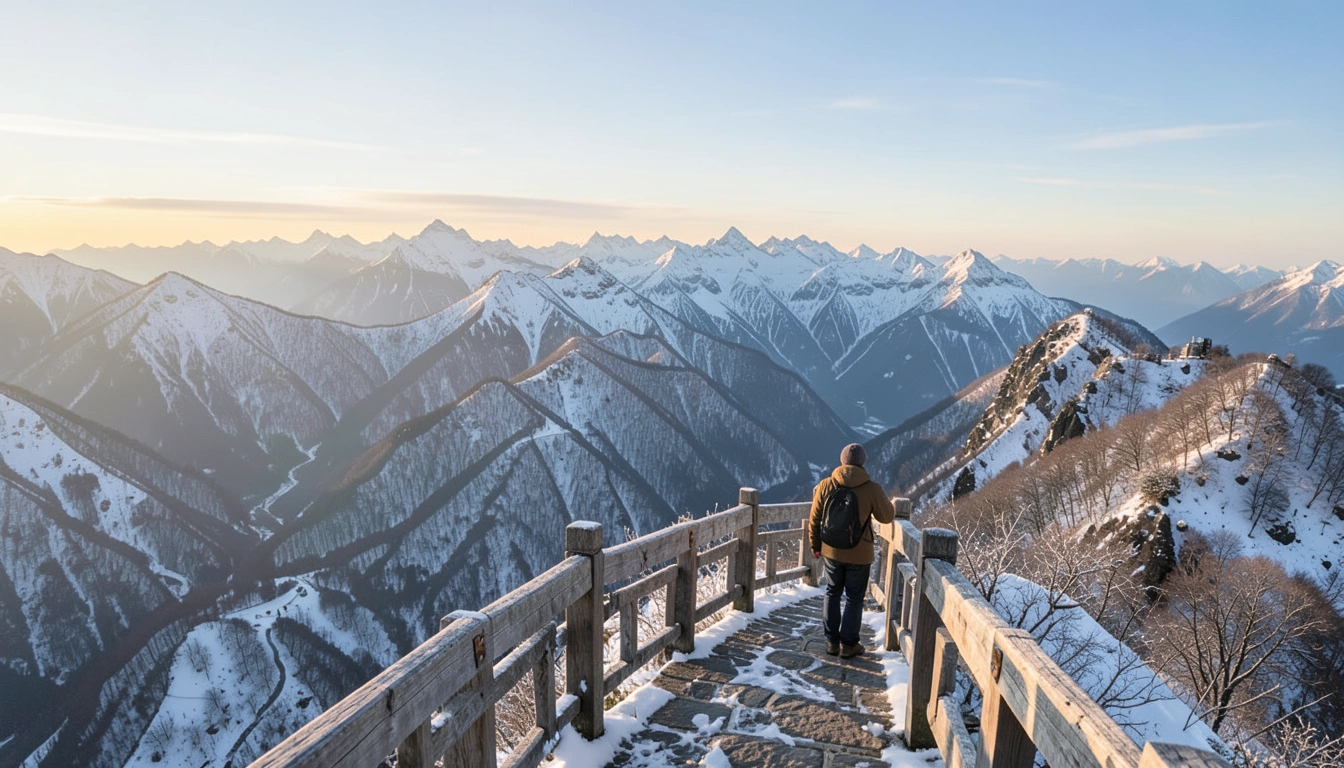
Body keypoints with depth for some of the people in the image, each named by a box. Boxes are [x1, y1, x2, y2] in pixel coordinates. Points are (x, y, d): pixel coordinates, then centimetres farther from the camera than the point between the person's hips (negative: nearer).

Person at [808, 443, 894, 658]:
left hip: (831, 552, 2)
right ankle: (848, 644, 20)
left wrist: (815, 545, 13)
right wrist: (883, 499, 18)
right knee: (854, 598, 13)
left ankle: (832, 641, 25)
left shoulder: (825, 486, -9)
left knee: (832, 594, 19)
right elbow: (887, 516, -1)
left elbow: (814, 520, -2)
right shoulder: (872, 490, -17)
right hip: (859, 555, -2)